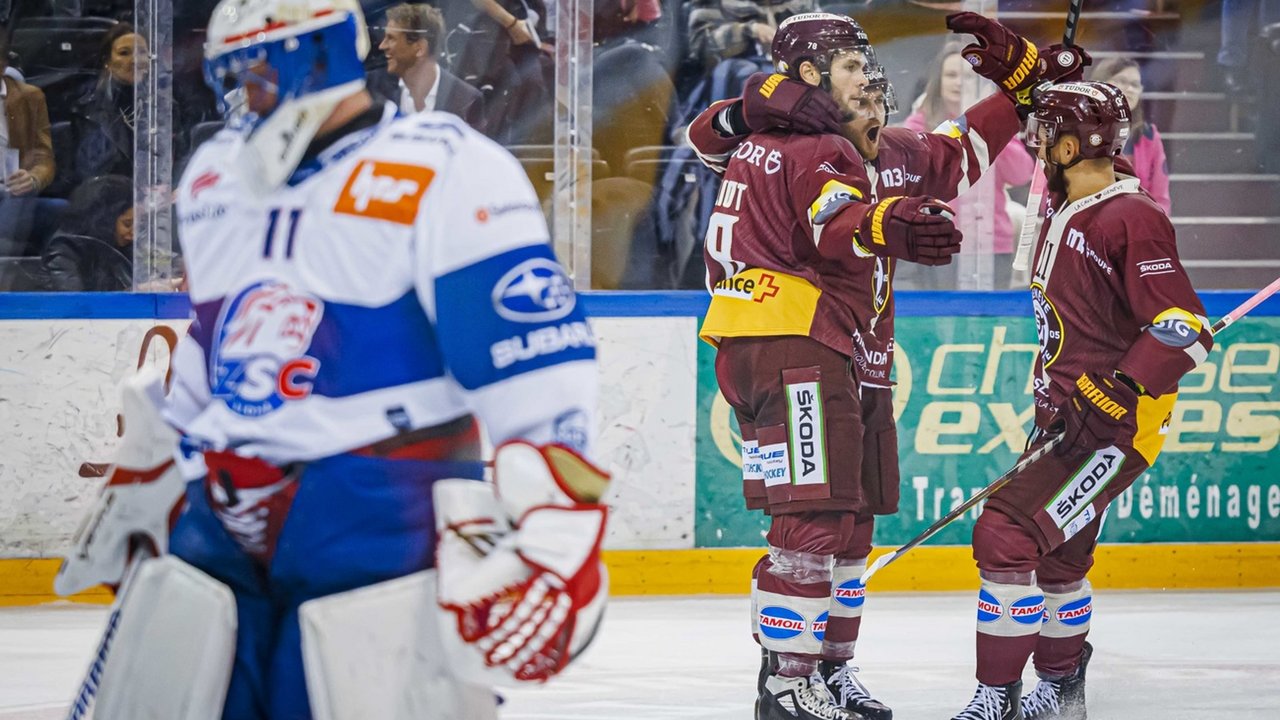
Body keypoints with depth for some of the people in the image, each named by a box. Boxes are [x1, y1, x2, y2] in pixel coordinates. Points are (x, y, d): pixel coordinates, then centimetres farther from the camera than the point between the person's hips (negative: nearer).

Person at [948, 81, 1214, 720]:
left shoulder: (1131, 219, -20)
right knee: (1056, 556, 22)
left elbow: (1183, 329, -24)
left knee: (1009, 537, -17)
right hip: (1064, 413, 10)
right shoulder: (1066, 209, 7)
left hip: (1114, 425, -10)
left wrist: (1119, 392, -30)